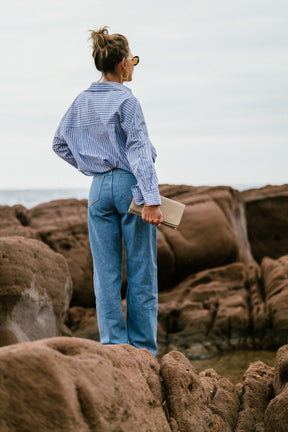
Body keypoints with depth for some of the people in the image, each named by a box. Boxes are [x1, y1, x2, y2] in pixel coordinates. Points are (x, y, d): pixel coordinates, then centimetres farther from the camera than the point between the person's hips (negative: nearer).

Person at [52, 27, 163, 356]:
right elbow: (138, 150, -18)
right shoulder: (126, 101, -11)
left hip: (99, 189, 5)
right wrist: (151, 199, -22)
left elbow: (60, 144, 16)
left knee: (106, 273, 7)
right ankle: (143, 350, 7)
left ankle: (114, 347, 7)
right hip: (131, 185, -5)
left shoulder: (82, 101, 8)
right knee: (141, 273, 3)